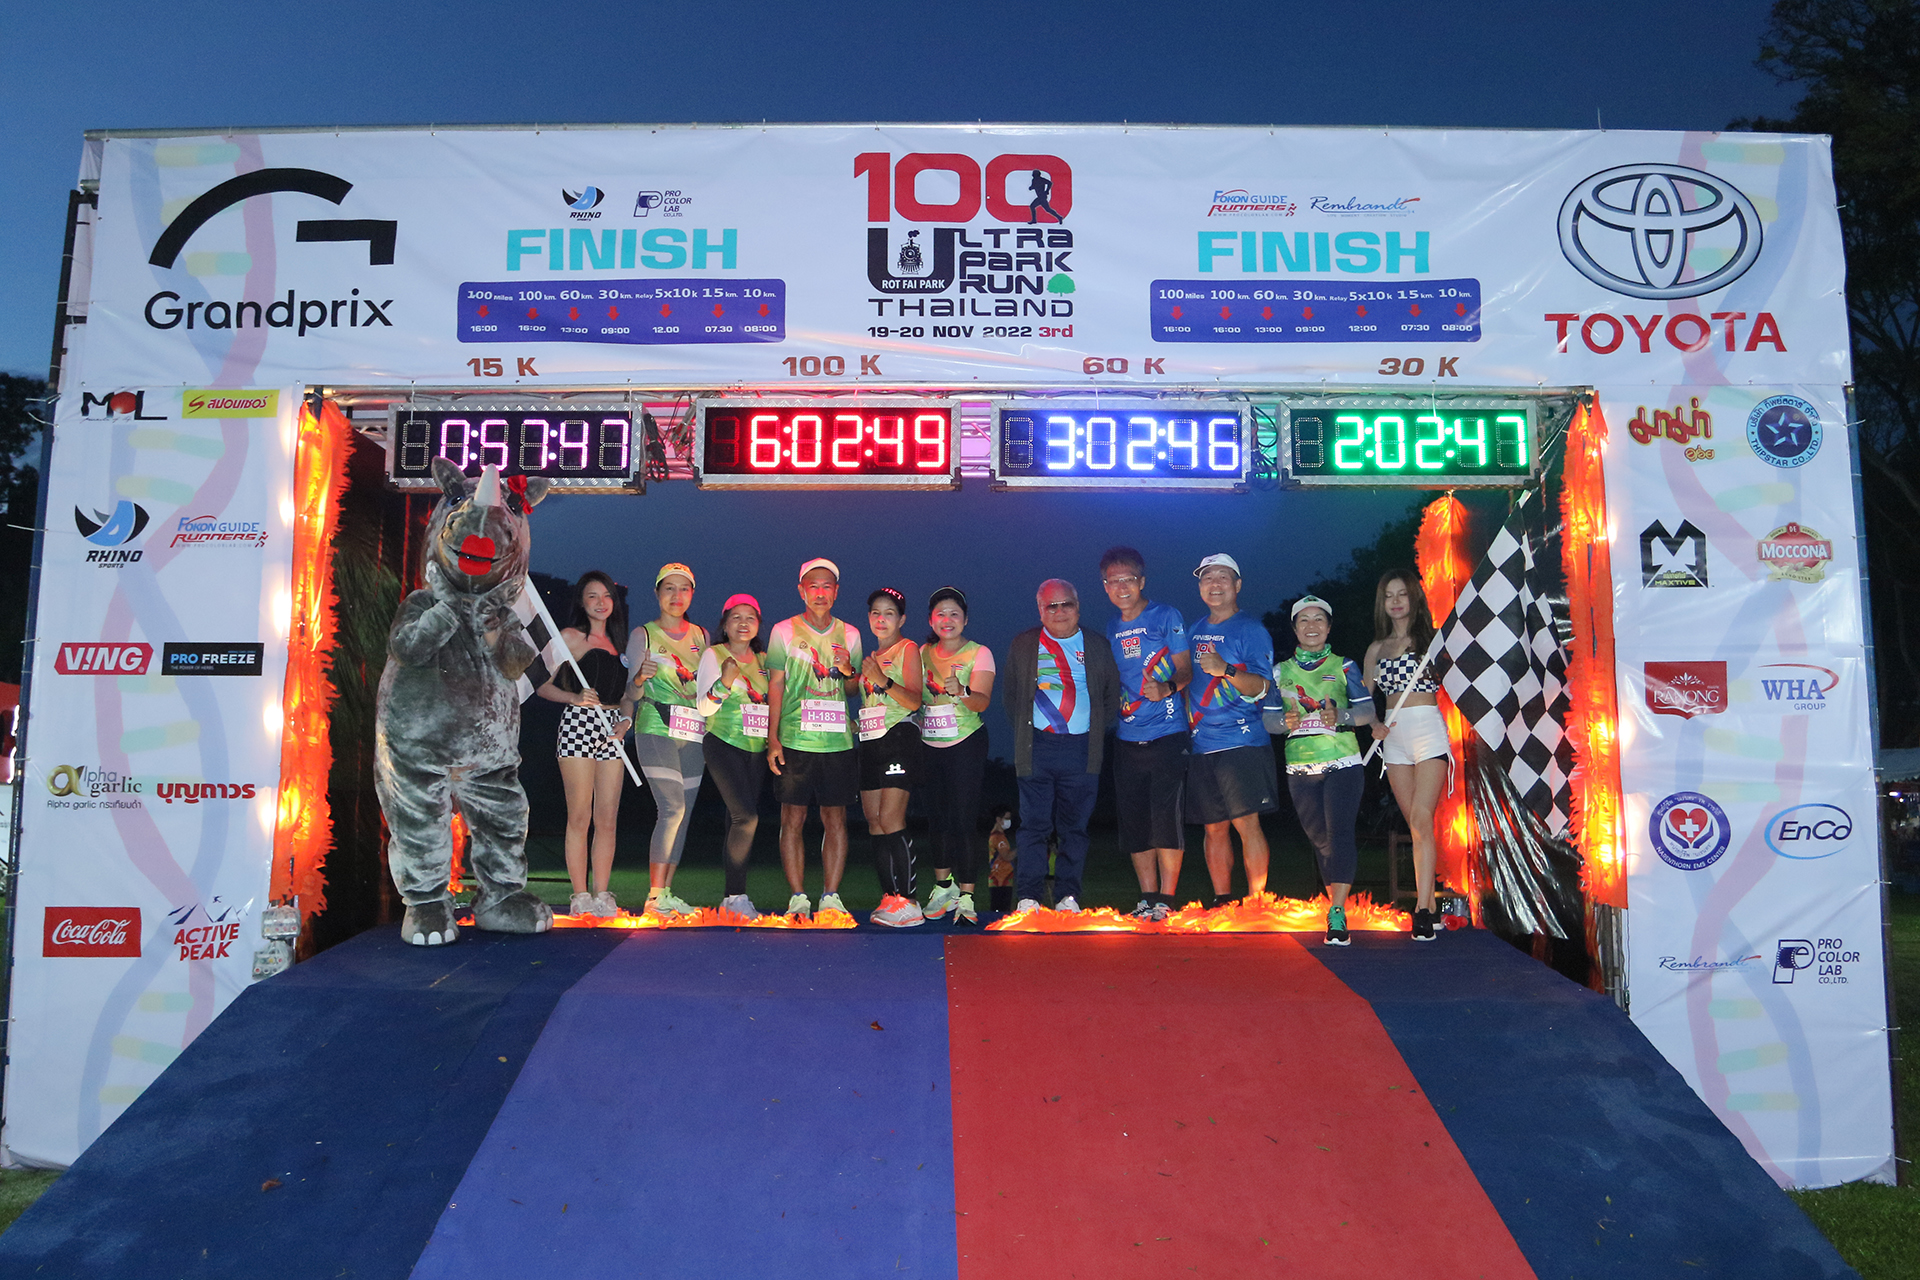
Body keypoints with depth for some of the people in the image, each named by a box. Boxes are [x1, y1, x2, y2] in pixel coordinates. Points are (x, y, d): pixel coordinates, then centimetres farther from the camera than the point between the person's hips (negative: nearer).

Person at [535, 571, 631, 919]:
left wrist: (626, 719, 4)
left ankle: (601, 894, 6)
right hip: (579, 723, -5)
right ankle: (580, 895, 1)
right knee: (580, 816, -4)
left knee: (608, 818, 2)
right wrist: (574, 697, -16)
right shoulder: (571, 636, 5)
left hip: (612, 730, 5)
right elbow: (543, 685, 0)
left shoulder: (618, 641, 20)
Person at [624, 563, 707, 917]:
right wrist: (641, 678, -22)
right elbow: (631, 695, 0)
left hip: (693, 735, 5)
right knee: (672, 808, -16)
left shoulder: (701, 636, 14)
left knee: (683, 813, 2)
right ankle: (654, 897, -11)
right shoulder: (644, 635, 1)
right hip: (656, 730, -5)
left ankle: (666, 893, 9)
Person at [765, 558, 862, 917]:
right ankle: (798, 898, 6)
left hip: (838, 741, 2)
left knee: (836, 819, 2)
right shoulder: (784, 631, 4)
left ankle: (830, 896, 10)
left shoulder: (849, 634, 11)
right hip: (795, 740, -2)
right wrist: (773, 739, -5)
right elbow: (776, 685, 2)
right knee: (793, 818, -1)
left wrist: (849, 672, -7)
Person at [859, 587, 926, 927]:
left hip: (899, 737, -7)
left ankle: (907, 902, -14)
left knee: (890, 820, -15)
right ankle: (889, 898, 7)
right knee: (874, 821, 3)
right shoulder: (872, 656, 21)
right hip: (870, 742, 8)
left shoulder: (908, 649, 0)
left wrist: (882, 681, -22)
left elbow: (914, 700, -12)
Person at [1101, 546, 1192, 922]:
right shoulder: (1112, 628, 15)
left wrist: (1167, 687, -25)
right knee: (1134, 824, 6)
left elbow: (1185, 669, -6)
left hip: (1166, 735, -5)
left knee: (1166, 819, -6)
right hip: (1127, 738, 5)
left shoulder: (1166, 617, -1)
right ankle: (1148, 898, 16)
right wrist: (1116, 701, 5)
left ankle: (1167, 899, 3)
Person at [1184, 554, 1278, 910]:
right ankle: (1221, 900, 17)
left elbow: (1260, 687, -11)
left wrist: (1226, 670, -26)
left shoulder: (1251, 630, -1)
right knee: (1214, 827, 8)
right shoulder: (1193, 633, 17)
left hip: (1242, 743, -5)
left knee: (1246, 822, -10)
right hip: (1201, 746, 6)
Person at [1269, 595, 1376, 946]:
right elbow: (1268, 718, 9)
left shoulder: (1343, 666, 8)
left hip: (1342, 763, -2)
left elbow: (1368, 710, 2)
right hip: (1300, 768, 3)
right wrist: (1286, 722, -13)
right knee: (1320, 838, 5)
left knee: (1339, 833, -15)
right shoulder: (1281, 671, 12)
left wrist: (1340, 715, -18)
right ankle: (1337, 906, 17)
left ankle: (1336, 916, -18)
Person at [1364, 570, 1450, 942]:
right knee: (1415, 825, 7)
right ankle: (1429, 905, 14)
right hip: (1394, 737, 4)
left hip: (1429, 730, -4)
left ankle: (1421, 911, -18)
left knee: (1421, 818, -16)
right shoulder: (1377, 649, 15)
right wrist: (1375, 725, -1)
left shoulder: (1431, 638, 5)